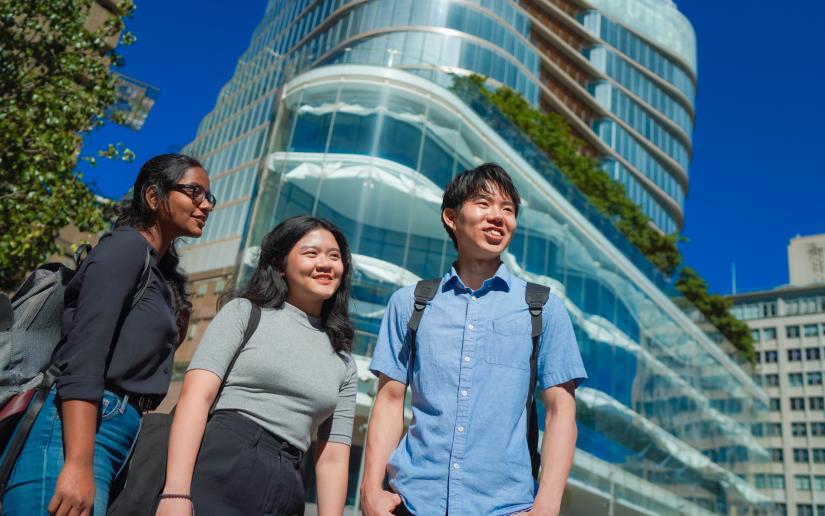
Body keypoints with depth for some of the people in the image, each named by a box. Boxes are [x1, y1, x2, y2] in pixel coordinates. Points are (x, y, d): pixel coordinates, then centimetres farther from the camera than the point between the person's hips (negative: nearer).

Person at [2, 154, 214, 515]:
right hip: (76, 434, -9)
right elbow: (83, 356, -17)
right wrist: (78, 465, -25)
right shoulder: (128, 245, -5)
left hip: (119, 430, 9)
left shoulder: (161, 270, 21)